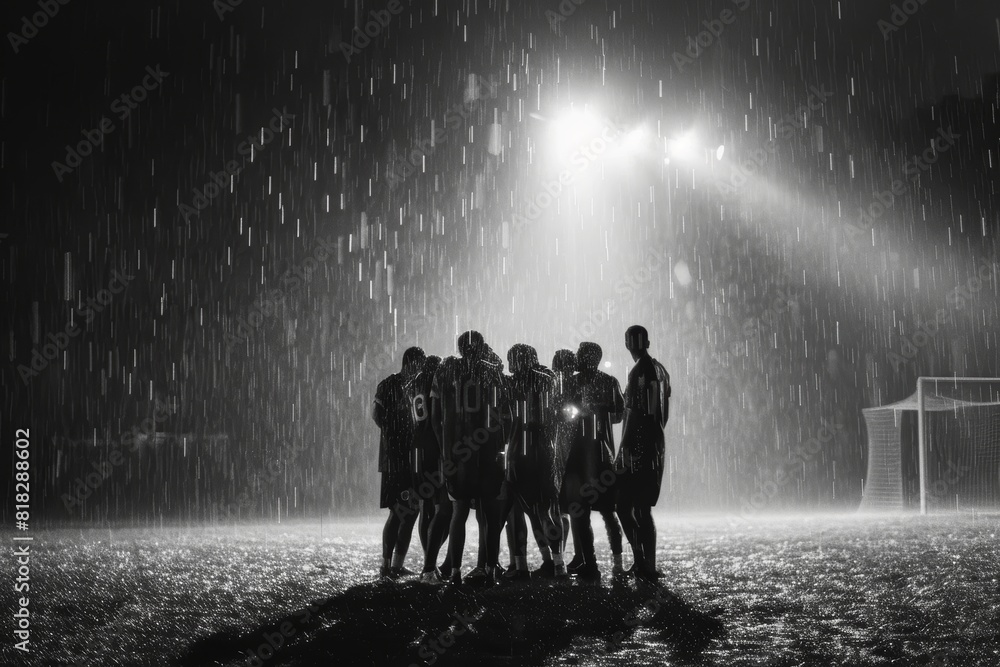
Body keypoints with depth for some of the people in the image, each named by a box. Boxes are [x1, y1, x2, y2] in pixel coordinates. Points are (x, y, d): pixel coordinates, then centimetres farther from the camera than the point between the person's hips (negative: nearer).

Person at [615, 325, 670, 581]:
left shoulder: (639, 372, -13)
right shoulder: (660, 370, 12)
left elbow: (633, 413, -17)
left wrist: (624, 448, -16)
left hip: (637, 448, -8)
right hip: (656, 449, 8)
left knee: (624, 507, -4)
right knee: (643, 509, 12)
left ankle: (642, 561, -10)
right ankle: (648, 565, 11)